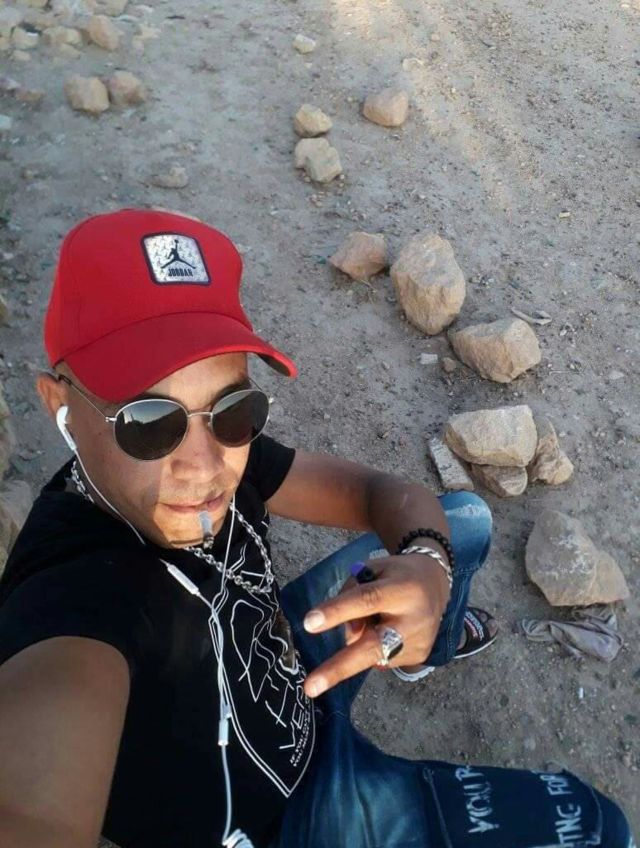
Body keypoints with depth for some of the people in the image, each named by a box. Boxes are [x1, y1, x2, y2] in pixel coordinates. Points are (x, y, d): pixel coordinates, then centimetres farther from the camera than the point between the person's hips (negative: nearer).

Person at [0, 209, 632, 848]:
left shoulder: (219, 447, -20)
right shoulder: (77, 586, -40)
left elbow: (381, 493, -14)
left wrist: (426, 560, -36)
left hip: (283, 665, 6)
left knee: (465, 517, 11)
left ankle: (423, 648, 39)